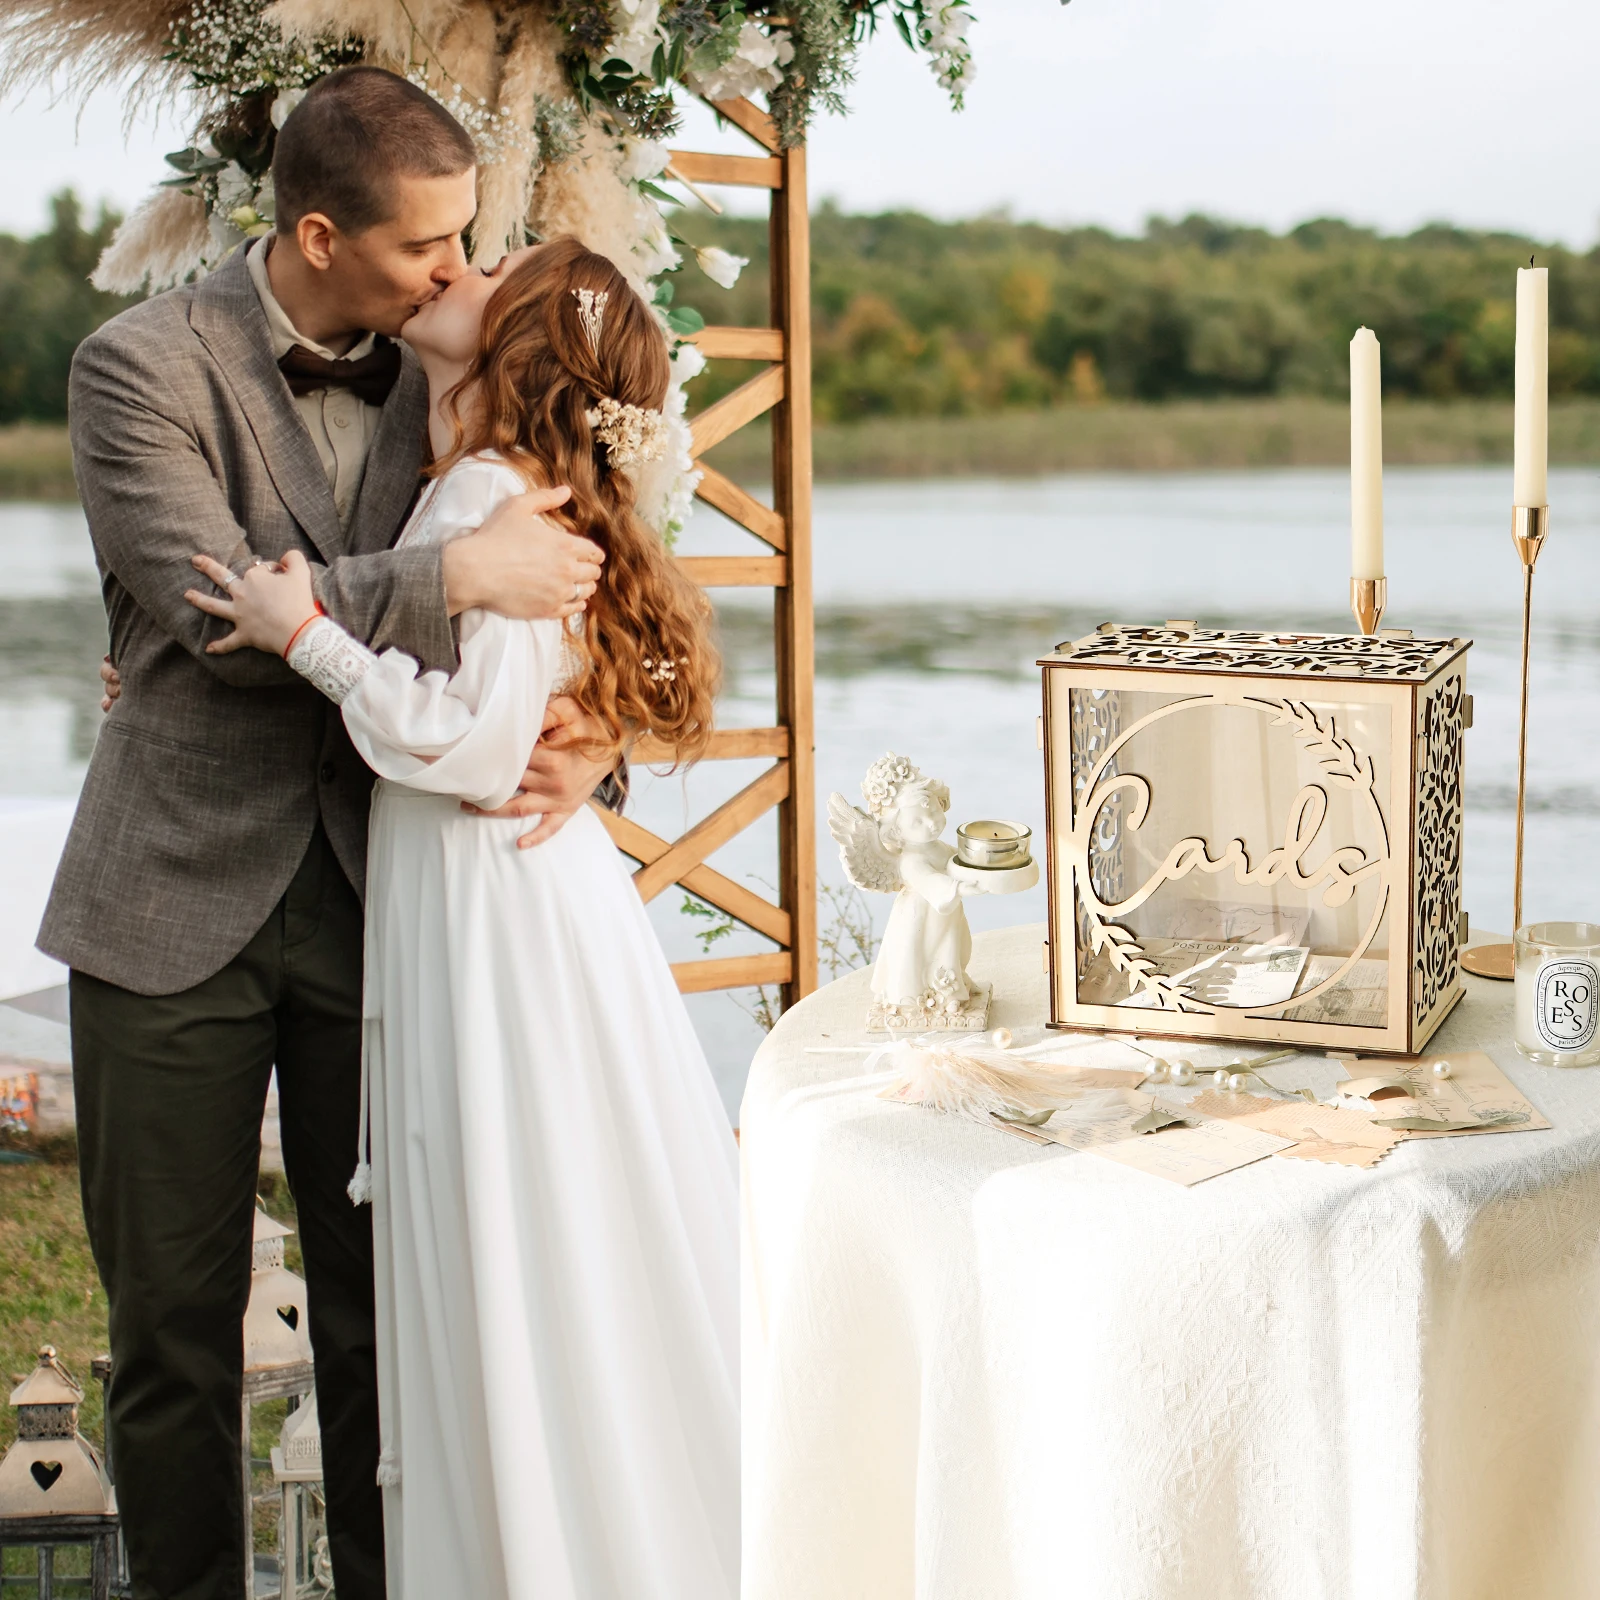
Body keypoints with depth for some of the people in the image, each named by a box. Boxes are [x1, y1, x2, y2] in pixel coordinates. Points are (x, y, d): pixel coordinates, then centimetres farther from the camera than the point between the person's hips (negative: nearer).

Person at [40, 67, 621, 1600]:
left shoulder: (441, 379, 4)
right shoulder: (143, 364, -8)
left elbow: (533, 604, 9)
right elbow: (215, 611, -19)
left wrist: (581, 740, -12)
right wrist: (461, 573, -26)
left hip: (376, 900, 3)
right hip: (179, 907, -3)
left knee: (384, 1310, 10)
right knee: (173, 1327, 8)